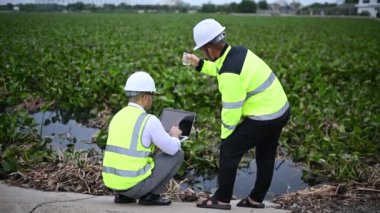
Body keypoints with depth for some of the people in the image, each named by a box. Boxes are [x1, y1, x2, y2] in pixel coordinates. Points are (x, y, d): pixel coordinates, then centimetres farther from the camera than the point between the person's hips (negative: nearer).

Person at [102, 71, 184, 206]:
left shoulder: (117, 117, 9)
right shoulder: (149, 121, -14)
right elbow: (172, 148, -6)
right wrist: (174, 135, 17)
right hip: (135, 183, -7)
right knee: (178, 154, 6)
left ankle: (123, 194, 20)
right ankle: (150, 195, 7)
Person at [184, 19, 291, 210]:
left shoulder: (230, 73, -26)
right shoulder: (238, 52, 1)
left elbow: (231, 109, -20)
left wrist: (225, 134, -5)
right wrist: (200, 65, 22)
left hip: (264, 118, -9)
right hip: (280, 110, 10)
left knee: (229, 150, 2)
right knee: (265, 157, 19)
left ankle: (222, 199, 12)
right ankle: (256, 199, 35)